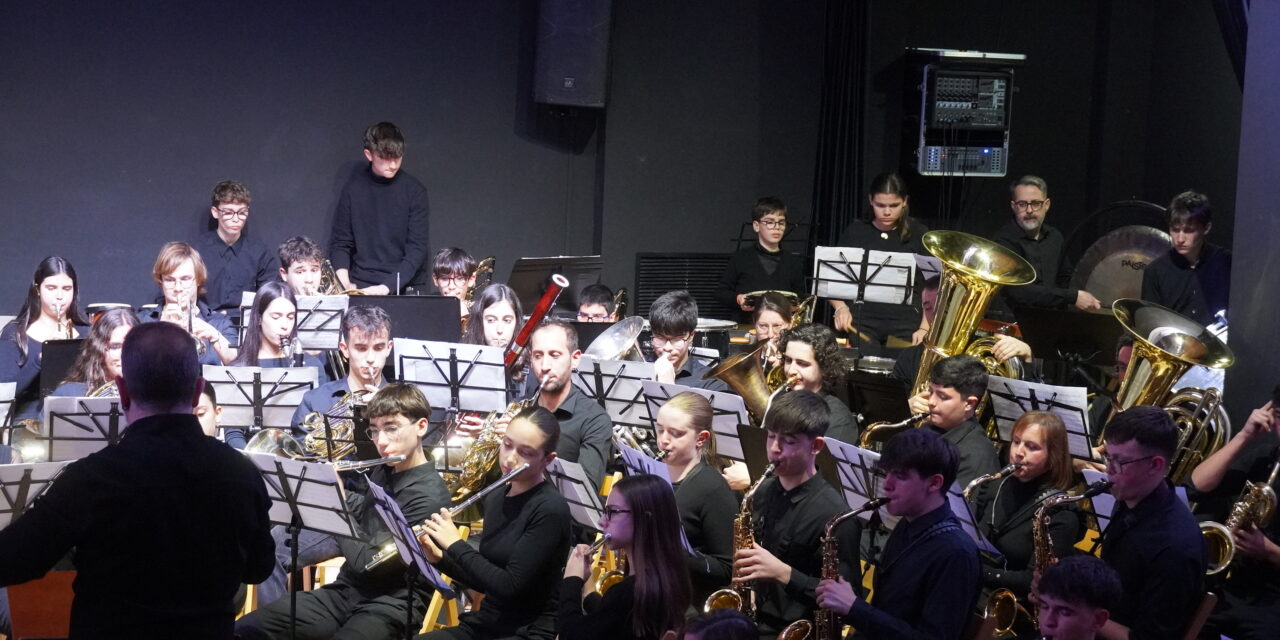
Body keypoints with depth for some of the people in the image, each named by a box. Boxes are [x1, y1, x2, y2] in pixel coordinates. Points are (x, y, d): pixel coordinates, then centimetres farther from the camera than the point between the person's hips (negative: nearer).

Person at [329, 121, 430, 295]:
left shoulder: (414, 190, 0)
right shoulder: (354, 188, 4)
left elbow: (417, 248, -3)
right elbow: (339, 244, 9)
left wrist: (387, 287, -14)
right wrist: (345, 284, -8)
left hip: (402, 289, -1)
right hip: (360, 287, 1)